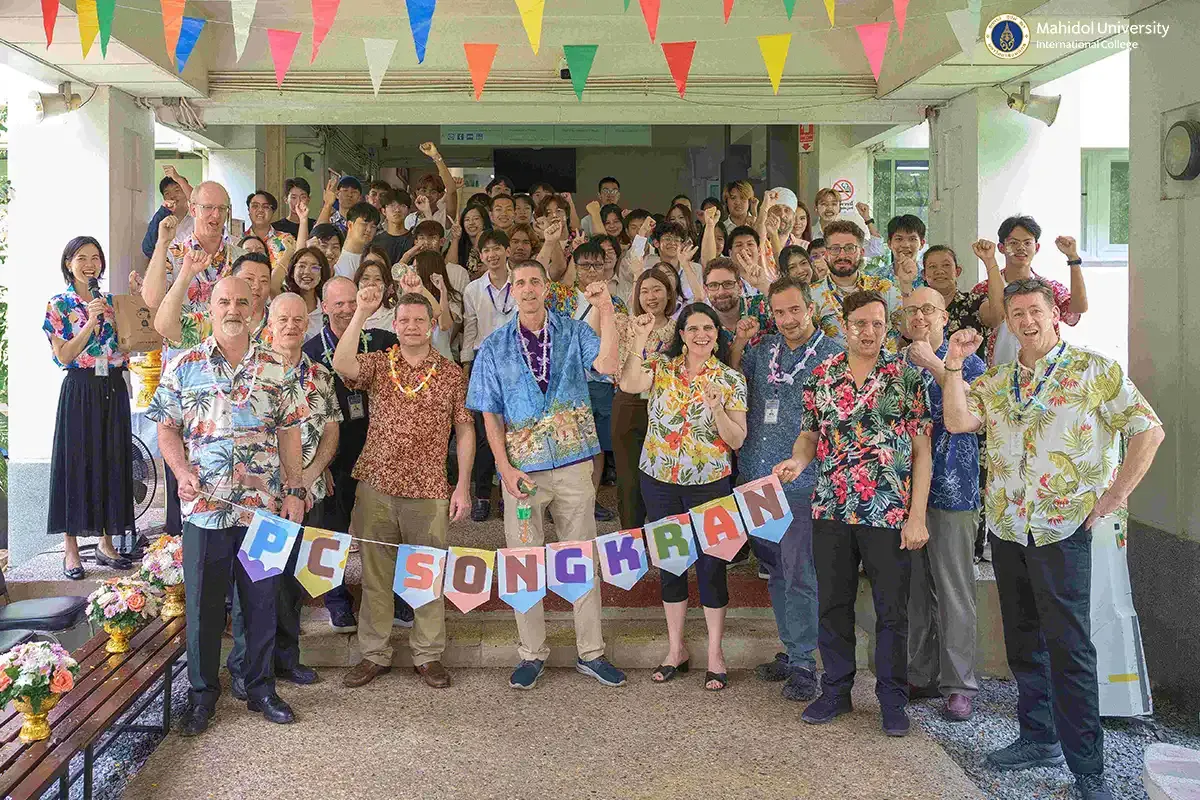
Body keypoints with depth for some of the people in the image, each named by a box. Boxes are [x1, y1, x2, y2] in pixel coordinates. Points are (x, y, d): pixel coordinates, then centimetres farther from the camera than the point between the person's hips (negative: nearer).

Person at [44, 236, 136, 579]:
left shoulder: (113, 302, 11)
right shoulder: (59, 305, 0)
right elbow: (64, 356, -7)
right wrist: (91, 322, -16)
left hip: (113, 390, 4)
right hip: (80, 391, -4)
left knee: (112, 461, 6)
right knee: (76, 462, 0)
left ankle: (106, 543, 17)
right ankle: (70, 548, 9)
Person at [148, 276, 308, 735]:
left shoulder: (274, 369, 5)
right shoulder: (184, 366, 2)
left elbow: (288, 432, 7)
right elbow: (167, 428, 5)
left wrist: (293, 490, 2)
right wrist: (182, 472, -12)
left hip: (265, 507, 1)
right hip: (205, 506, -1)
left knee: (262, 599, 10)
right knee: (203, 603, 9)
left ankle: (261, 688, 26)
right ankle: (203, 693, 25)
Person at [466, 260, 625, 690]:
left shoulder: (574, 332, 2)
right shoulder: (495, 347, 3)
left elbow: (607, 364, -17)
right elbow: (490, 414, 1)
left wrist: (606, 312, -24)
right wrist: (506, 469, -9)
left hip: (573, 463, 0)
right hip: (523, 468, 0)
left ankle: (591, 652, 21)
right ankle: (532, 653, 22)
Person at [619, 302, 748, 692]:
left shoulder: (731, 379, -2)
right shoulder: (661, 366, 0)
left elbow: (737, 440, -6)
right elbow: (629, 384, -22)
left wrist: (717, 409, -22)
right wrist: (639, 340, -26)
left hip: (709, 482, -2)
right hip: (659, 480, 2)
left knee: (711, 563, 2)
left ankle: (715, 653, 19)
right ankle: (676, 648, 27)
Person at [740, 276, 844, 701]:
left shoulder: (836, 353, -4)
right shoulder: (762, 350, 10)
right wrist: (737, 342, 8)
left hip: (801, 484, -5)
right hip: (755, 478, 6)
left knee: (799, 575, -2)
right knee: (775, 571, 15)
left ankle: (803, 664, 11)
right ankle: (790, 649, 29)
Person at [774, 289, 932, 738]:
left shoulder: (906, 377, -3)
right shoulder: (821, 376, 6)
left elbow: (921, 450, -3)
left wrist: (917, 516, -9)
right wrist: (797, 460, -9)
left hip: (890, 514, -3)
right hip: (831, 511, 3)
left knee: (892, 609, 7)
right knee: (832, 605, 11)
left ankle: (892, 699, 23)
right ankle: (835, 691, 28)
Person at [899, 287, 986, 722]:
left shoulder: (965, 360, 0)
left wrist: (934, 364, -20)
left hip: (951, 491, -4)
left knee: (953, 592, 1)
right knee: (913, 589, 12)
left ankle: (958, 684, 12)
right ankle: (921, 675, 24)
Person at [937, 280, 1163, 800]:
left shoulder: (1094, 371, -3)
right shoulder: (994, 381, 10)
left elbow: (1148, 429, -4)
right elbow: (958, 422, -4)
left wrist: (1111, 499, -7)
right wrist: (953, 365, -10)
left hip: (1062, 529, -5)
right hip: (1005, 528, 5)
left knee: (1069, 648, -4)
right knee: (1023, 641, 14)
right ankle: (1039, 738, 28)